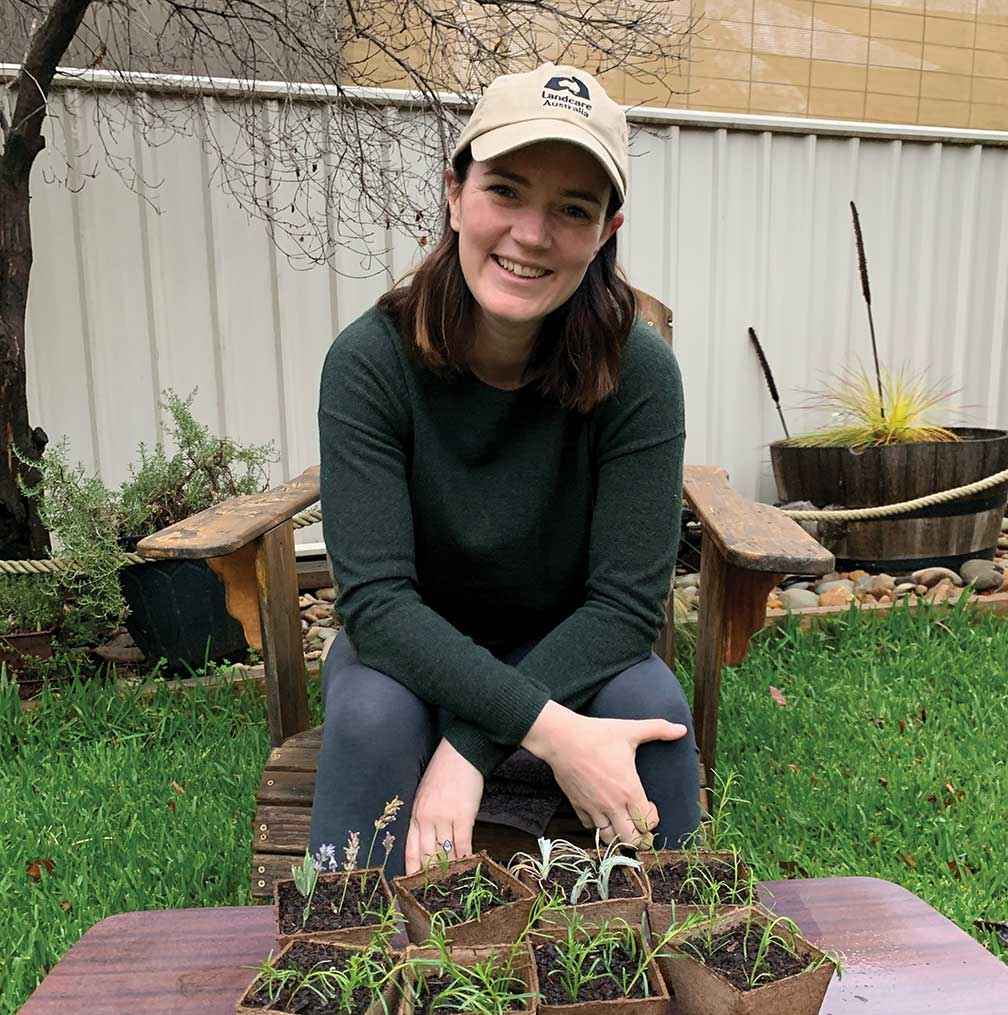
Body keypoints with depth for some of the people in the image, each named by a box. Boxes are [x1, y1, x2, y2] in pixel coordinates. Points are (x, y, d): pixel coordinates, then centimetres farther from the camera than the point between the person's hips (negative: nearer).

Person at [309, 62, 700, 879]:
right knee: (373, 713, -31)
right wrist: (549, 730, -36)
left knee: (654, 703, -26)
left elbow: (628, 599, -20)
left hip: (571, 652, 1)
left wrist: (470, 745, -29)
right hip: (410, 652, 0)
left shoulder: (638, 370, -20)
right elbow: (377, 598, -25)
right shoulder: (371, 361, -21)